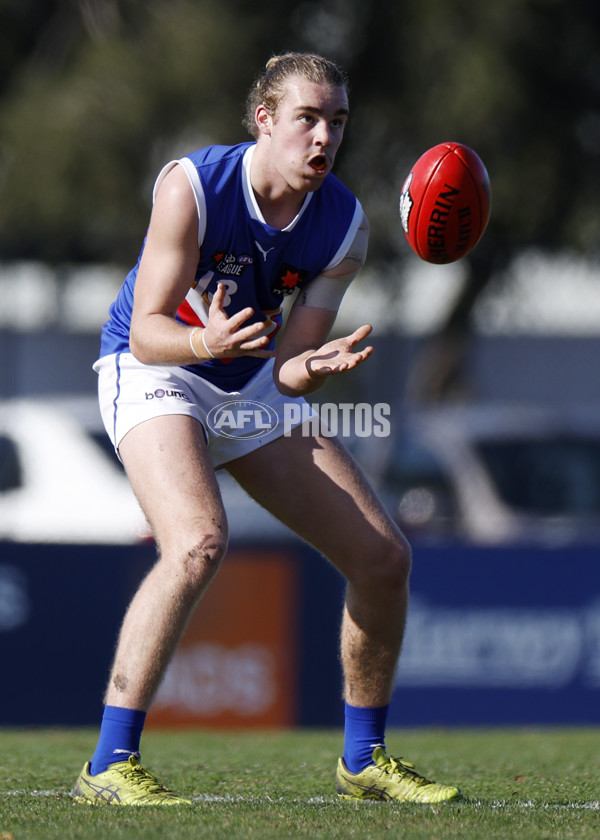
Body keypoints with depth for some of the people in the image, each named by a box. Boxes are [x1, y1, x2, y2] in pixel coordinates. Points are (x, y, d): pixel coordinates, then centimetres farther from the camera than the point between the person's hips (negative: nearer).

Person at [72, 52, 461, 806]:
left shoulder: (344, 227, -10)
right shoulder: (192, 186, -24)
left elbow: (288, 373, -10)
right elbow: (147, 332, -25)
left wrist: (320, 368, -33)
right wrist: (208, 342, -46)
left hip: (253, 389, 6)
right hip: (151, 375, -6)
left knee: (384, 557, 1)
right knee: (198, 543, -34)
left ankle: (363, 761, 21)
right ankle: (109, 766, -31)